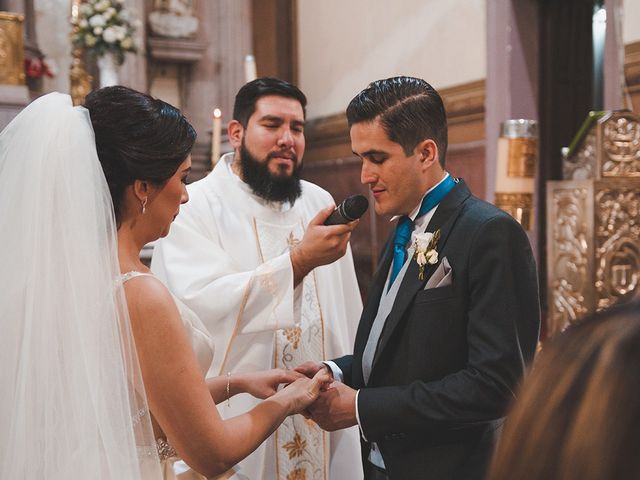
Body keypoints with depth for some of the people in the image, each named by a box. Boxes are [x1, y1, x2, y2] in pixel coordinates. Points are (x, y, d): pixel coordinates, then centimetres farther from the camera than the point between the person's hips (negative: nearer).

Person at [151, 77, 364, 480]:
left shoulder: (320, 202, 9)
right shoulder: (193, 207, -9)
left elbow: (347, 311, 9)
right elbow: (199, 302, -25)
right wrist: (298, 261, -29)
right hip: (236, 422, -5)